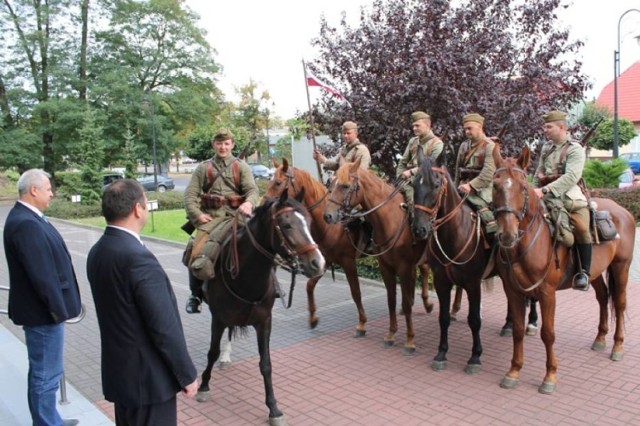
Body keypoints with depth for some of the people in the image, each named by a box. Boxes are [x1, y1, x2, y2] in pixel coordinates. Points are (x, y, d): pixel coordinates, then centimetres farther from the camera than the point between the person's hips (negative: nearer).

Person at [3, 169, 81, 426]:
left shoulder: (27, 217, 8)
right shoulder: (26, 224, -24)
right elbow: (41, 273, -26)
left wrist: (59, 306, 17)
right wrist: (59, 308, -18)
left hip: (44, 309, 11)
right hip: (43, 312, -11)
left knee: (44, 371, 22)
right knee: (46, 374, 3)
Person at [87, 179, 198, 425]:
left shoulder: (97, 252, 2)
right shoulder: (138, 258, -26)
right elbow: (164, 327, -23)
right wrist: (187, 375, -11)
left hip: (118, 371, 9)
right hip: (148, 377, -9)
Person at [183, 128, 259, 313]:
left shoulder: (241, 166, 12)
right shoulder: (203, 168, 16)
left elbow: (252, 190, -2)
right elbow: (190, 195, 9)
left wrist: (249, 202, -25)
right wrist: (197, 214, -7)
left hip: (235, 216, -1)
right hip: (210, 218, 1)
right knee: (195, 253, -15)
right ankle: (196, 293, 8)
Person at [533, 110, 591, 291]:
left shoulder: (575, 149, -6)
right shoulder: (546, 147, 16)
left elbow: (571, 177, -21)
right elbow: (538, 174, 23)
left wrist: (545, 190, -31)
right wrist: (534, 191, 6)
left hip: (569, 194, -6)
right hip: (547, 195, 6)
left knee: (581, 228, -24)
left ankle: (584, 273, -14)